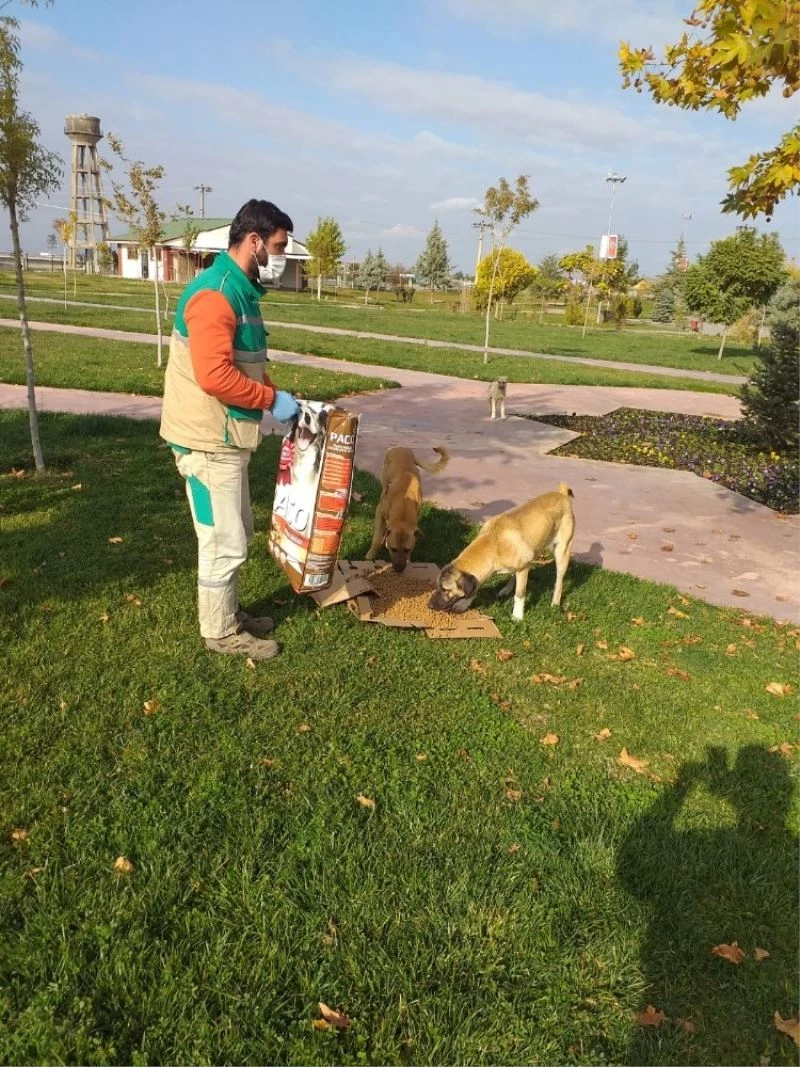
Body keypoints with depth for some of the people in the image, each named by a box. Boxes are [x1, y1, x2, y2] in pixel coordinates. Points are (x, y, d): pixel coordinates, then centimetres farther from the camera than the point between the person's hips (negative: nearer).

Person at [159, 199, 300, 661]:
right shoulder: (215, 294, -20)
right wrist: (272, 399, -19)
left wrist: (279, 397, 8)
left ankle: (229, 614, 35)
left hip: (226, 437, 10)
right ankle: (222, 633, 17)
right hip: (209, 441, -10)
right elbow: (214, 376, -29)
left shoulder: (242, 291, 13)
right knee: (224, 542, 1)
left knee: (235, 535, 20)